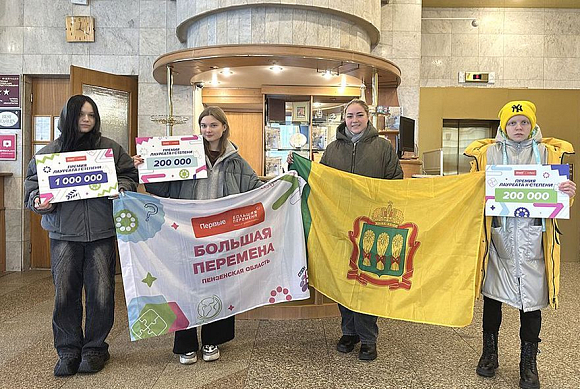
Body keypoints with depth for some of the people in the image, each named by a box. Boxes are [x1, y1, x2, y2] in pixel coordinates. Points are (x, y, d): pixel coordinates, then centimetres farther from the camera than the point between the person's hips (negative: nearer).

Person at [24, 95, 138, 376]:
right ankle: (68, 350, 22)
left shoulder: (111, 149, 5)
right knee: (65, 292, 5)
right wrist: (40, 201, -8)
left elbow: (129, 175, 12)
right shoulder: (50, 151, 7)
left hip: (101, 231, 0)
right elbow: (33, 182, 11)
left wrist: (120, 189, -9)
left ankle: (95, 348, 22)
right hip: (64, 232, 1)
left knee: (101, 291, 4)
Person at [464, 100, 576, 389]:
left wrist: (567, 192, -14)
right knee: (491, 295, 10)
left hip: (532, 237, 0)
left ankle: (528, 363, 24)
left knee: (532, 300, 6)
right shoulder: (488, 153, 7)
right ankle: (489, 353, 29)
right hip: (497, 234, 0)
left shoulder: (547, 153, 9)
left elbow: (558, 193, 8)